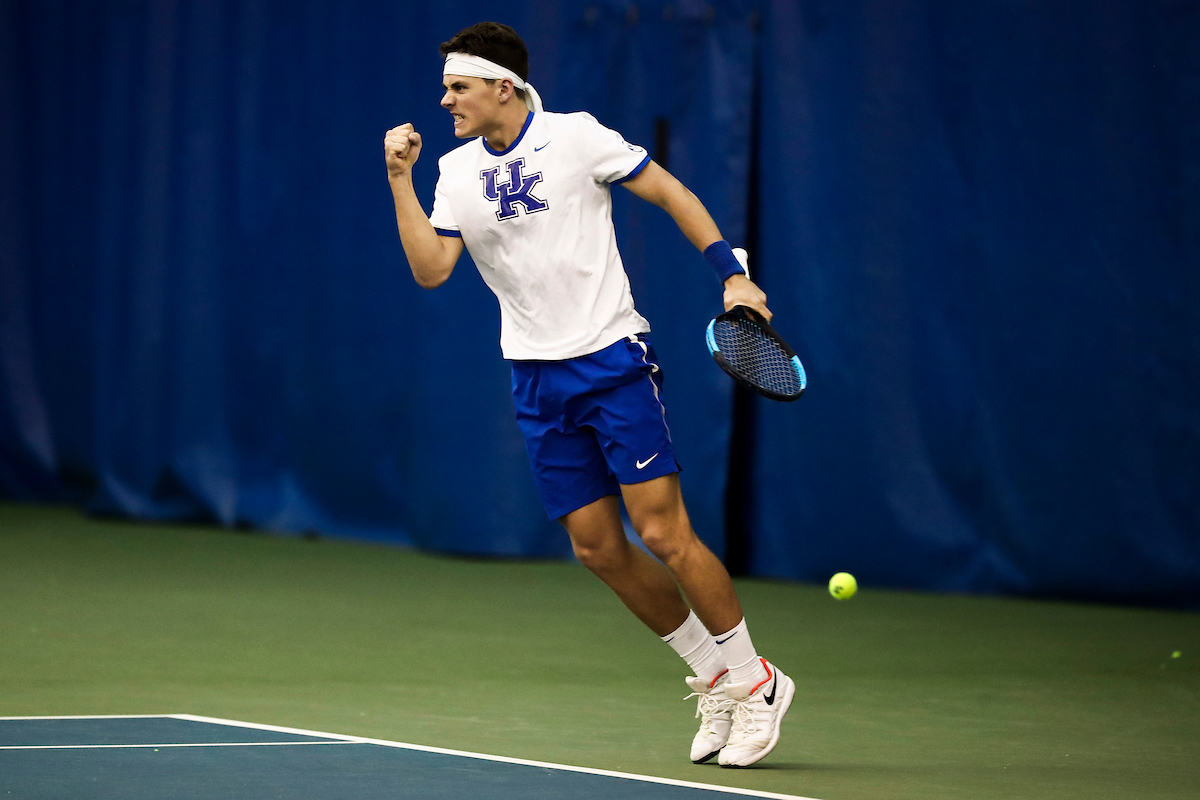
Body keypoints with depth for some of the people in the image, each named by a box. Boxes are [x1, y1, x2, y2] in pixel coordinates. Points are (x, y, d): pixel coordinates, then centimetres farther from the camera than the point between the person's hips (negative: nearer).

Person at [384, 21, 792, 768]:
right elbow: (431, 268, -2)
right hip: (540, 381, 5)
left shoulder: (576, 138, -7)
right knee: (597, 547, 3)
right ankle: (713, 677, 18)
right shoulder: (457, 172, 6)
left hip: (613, 360, -5)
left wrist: (733, 274, -8)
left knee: (663, 532, -11)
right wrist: (400, 180, -9)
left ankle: (754, 681, 3)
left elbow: (670, 191, -1)